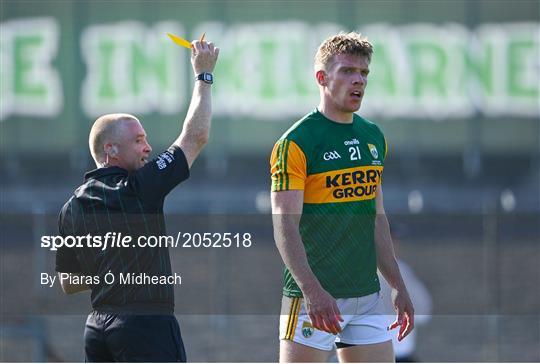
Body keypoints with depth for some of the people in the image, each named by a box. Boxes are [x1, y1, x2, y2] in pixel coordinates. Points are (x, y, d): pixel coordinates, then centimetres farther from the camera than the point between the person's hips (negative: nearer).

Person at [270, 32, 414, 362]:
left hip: (367, 295, 7)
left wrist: (399, 287, 17)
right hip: (314, 298, -7)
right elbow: (285, 227, -15)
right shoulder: (295, 143, -9)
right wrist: (312, 291, -26)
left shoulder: (374, 138, 13)